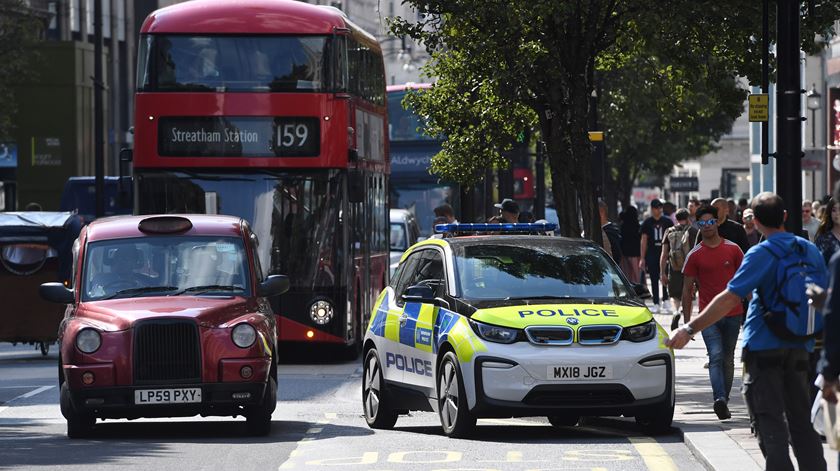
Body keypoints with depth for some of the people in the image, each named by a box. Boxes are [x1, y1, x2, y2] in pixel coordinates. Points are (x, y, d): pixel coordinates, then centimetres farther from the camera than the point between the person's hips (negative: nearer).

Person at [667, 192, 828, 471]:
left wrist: (690, 329, -17)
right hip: (799, 348, 6)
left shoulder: (761, 255, -13)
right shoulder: (810, 251, 4)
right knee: (801, 420, 14)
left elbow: (729, 298, -19)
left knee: (768, 422, -3)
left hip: (764, 347, -6)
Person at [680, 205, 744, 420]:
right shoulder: (695, 255, 1)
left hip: (733, 313, 2)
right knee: (716, 356, -17)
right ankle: (720, 398, -30)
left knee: (728, 359, 8)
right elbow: (687, 289, 5)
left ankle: (723, 401, 16)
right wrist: (686, 322, 2)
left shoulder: (732, 249, 5)